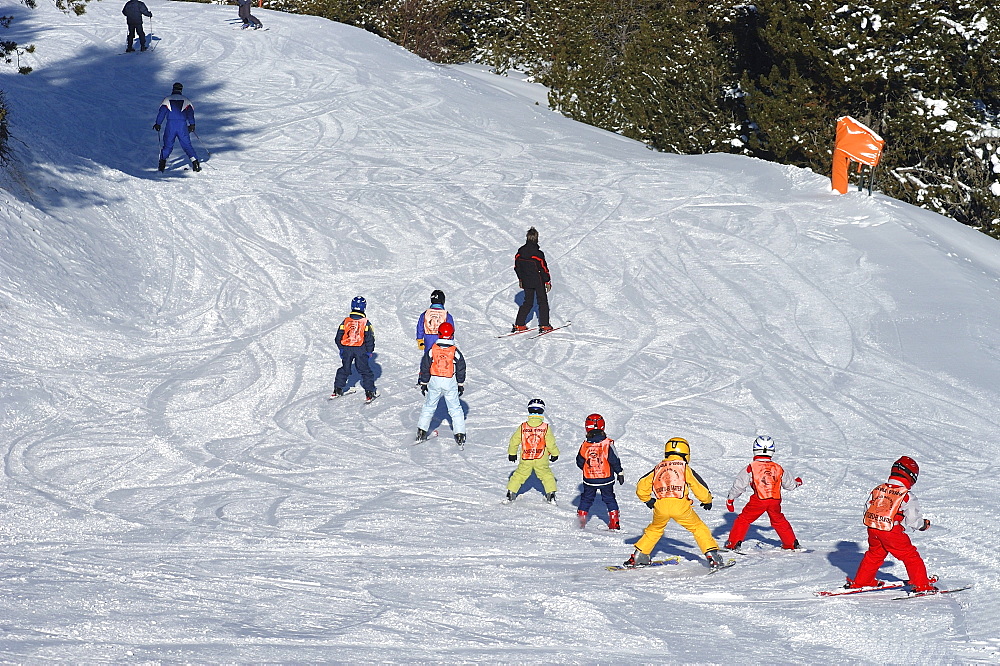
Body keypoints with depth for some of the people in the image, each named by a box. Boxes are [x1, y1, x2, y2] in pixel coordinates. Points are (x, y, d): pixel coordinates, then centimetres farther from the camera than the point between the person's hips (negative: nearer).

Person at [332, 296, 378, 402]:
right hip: (360, 350, -2)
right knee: (365, 371, 4)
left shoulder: (346, 321, 1)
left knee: (344, 369, 17)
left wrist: (341, 349, 17)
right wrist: (369, 351, 6)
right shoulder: (366, 323, -6)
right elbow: (370, 339, -5)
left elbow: (339, 337, 5)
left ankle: (337, 390, 19)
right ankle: (369, 392, -2)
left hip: (346, 349, 2)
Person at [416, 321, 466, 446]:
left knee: (429, 406, 15)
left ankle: (421, 432, 16)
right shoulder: (455, 351, -7)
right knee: (455, 408, 7)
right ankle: (459, 434, 2)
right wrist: (461, 384, 13)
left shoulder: (432, 350, -6)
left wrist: (423, 383, 12)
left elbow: (425, 367, 1)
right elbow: (461, 369, 1)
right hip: (450, 383, -1)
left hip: (434, 382, 1)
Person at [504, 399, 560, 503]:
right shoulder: (546, 428, -11)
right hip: (541, 459, -1)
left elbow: (514, 441, 2)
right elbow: (551, 443, -6)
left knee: (519, 475, 14)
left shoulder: (523, 427, -6)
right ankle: (551, 495, 11)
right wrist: (554, 454, 12)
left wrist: (512, 453, 18)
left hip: (525, 459, 1)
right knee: (546, 475, 14)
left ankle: (511, 494, 15)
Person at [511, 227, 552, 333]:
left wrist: (520, 279, 22)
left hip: (526, 282, 5)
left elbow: (517, 267, 8)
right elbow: (544, 269, -14)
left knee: (527, 302, 15)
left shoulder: (520, 252, -3)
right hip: (538, 282, -5)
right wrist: (547, 281, -2)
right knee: (542, 302, 9)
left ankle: (519, 324, 9)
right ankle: (544, 325, 7)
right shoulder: (538, 254, -20)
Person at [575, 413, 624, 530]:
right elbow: (614, 460, -9)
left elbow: (580, 462, 3)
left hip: (589, 480, 1)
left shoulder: (585, 445, -7)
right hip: (606, 479, -1)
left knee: (586, 499, 19)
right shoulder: (607, 444, -12)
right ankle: (614, 523, 12)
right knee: (609, 499, 14)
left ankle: (581, 518, 18)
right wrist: (619, 473, 4)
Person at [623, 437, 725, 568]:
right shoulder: (685, 468, 9)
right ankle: (712, 555, 4)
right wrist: (707, 501, 26)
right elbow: (700, 487, 8)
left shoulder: (658, 468, 18)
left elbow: (641, 486, 17)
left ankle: (638, 556, 25)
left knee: (654, 529, 26)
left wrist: (647, 500, 34)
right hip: (680, 506, -3)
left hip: (661, 506, 3)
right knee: (698, 528, 12)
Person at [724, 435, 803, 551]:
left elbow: (739, 485, 2)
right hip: (775, 500, 4)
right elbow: (789, 485, 23)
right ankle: (792, 544, 32)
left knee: (744, 519, 9)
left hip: (758, 500, -4)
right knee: (779, 521, 24)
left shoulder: (751, 468, -2)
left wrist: (730, 499, 16)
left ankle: (734, 543, 3)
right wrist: (797, 482, 48)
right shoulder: (778, 468, 9)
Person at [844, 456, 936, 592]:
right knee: (911, 556, 7)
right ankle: (921, 585, 6)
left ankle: (859, 582, 36)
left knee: (874, 555, 26)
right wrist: (924, 524, 17)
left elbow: (867, 510, 13)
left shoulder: (877, 490, 6)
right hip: (892, 533, -5)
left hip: (872, 529, 5)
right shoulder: (907, 497, -8)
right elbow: (913, 520, -4)